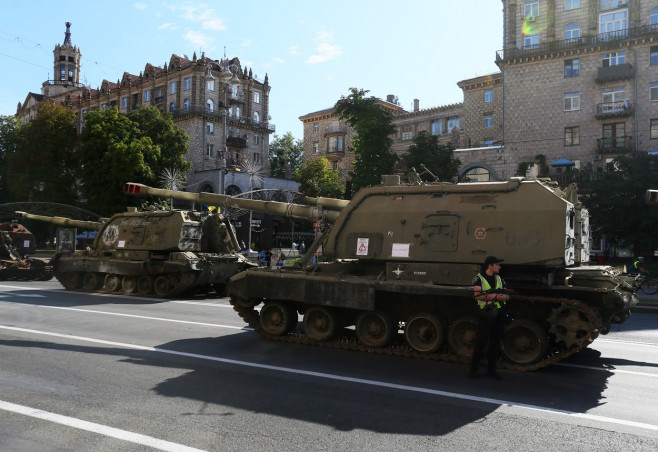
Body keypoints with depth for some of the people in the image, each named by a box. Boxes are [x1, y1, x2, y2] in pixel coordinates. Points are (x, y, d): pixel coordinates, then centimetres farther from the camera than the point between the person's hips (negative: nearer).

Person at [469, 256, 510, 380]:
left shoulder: (499, 279, 14)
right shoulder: (479, 278, -3)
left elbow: (507, 296, 12)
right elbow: (477, 295, -14)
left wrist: (502, 297, -10)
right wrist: (491, 296, -22)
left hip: (498, 314, 5)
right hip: (485, 314, -5)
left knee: (495, 343, 9)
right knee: (480, 343, -3)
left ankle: (491, 369, 19)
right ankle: (473, 370, 7)